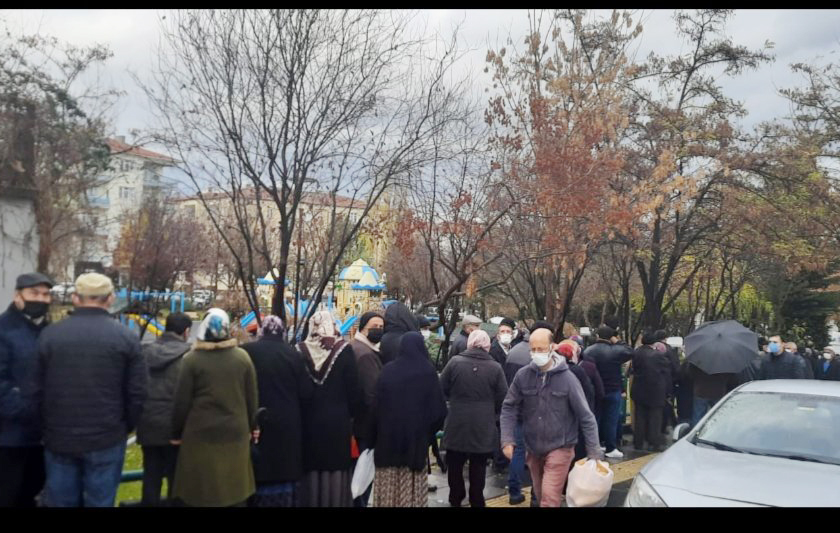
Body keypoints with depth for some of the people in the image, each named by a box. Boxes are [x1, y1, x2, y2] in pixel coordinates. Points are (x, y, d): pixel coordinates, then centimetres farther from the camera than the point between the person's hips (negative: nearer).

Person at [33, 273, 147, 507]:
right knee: (100, 501, 8)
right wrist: (125, 428, 10)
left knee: (61, 501, 14)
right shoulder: (126, 337, -7)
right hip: (107, 439, -2)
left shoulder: (49, 334, -1)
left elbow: (38, 390, 3)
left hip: (58, 438, 2)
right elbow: (137, 393, -7)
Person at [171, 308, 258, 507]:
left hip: (200, 435, -2)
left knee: (201, 492, 7)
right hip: (236, 433, 2)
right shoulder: (242, 357, 0)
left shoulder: (192, 359, -7)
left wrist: (177, 433, 8)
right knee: (235, 489, 11)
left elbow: (181, 402, -4)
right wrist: (251, 426, 18)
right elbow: (252, 398, 5)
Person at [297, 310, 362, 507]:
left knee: (311, 474, 10)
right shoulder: (344, 349, -7)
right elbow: (354, 389, -5)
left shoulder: (300, 350, -2)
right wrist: (354, 415, 9)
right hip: (338, 421, -2)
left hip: (309, 421, 2)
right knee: (336, 475, 5)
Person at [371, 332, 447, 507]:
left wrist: (376, 435, 8)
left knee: (389, 486, 9)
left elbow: (376, 404, -1)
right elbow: (438, 407, -5)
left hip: (388, 435, 2)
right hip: (416, 435, -2)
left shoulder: (388, 370, -1)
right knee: (412, 488, 4)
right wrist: (430, 430, 11)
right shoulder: (428, 372, -6)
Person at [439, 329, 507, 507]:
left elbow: (442, 389, 0)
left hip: (457, 425, 0)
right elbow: (503, 399, -2)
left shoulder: (455, 362, -9)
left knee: (455, 465, 17)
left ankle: (455, 500, 28)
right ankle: (477, 502, 21)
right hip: (483, 427, 0)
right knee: (478, 468, 13)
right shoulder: (495, 367, -8)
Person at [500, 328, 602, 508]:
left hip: (559, 448, -3)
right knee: (541, 497, 18)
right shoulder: (523, 375, -6)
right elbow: (509, 407, 0)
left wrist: (594, 453, -11)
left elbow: (586, 417, -9)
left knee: (550, 499, -12)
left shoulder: (567, 378, -13)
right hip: (533, 448, 4)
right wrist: (507, 440, -12)